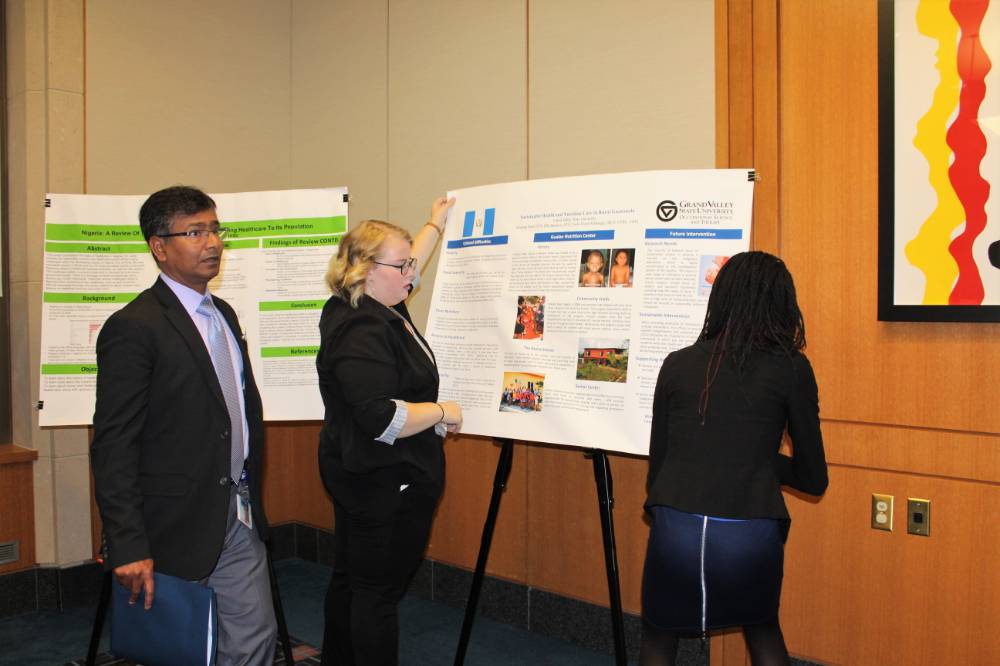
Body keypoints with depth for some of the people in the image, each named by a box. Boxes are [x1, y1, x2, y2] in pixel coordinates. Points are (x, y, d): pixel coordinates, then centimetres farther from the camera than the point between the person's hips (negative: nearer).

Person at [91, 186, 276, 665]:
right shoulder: (133, 328, -16)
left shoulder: (223, 313, 10)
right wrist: (128, 547, -19)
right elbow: (113, 447, -18)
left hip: (240, 519, 7)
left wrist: (252, 493, 15)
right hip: (179, 529, -7)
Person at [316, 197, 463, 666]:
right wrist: (441, 412, -18)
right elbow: (380, 418, -32)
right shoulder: (362, 331, -24)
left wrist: (437, 224, 37)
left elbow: (407, 266, 27)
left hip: (361, 477, 11)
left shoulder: (378, 307, 6)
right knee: (379, 589, 1)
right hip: (384, 484, -11)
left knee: (350, 579, 20)